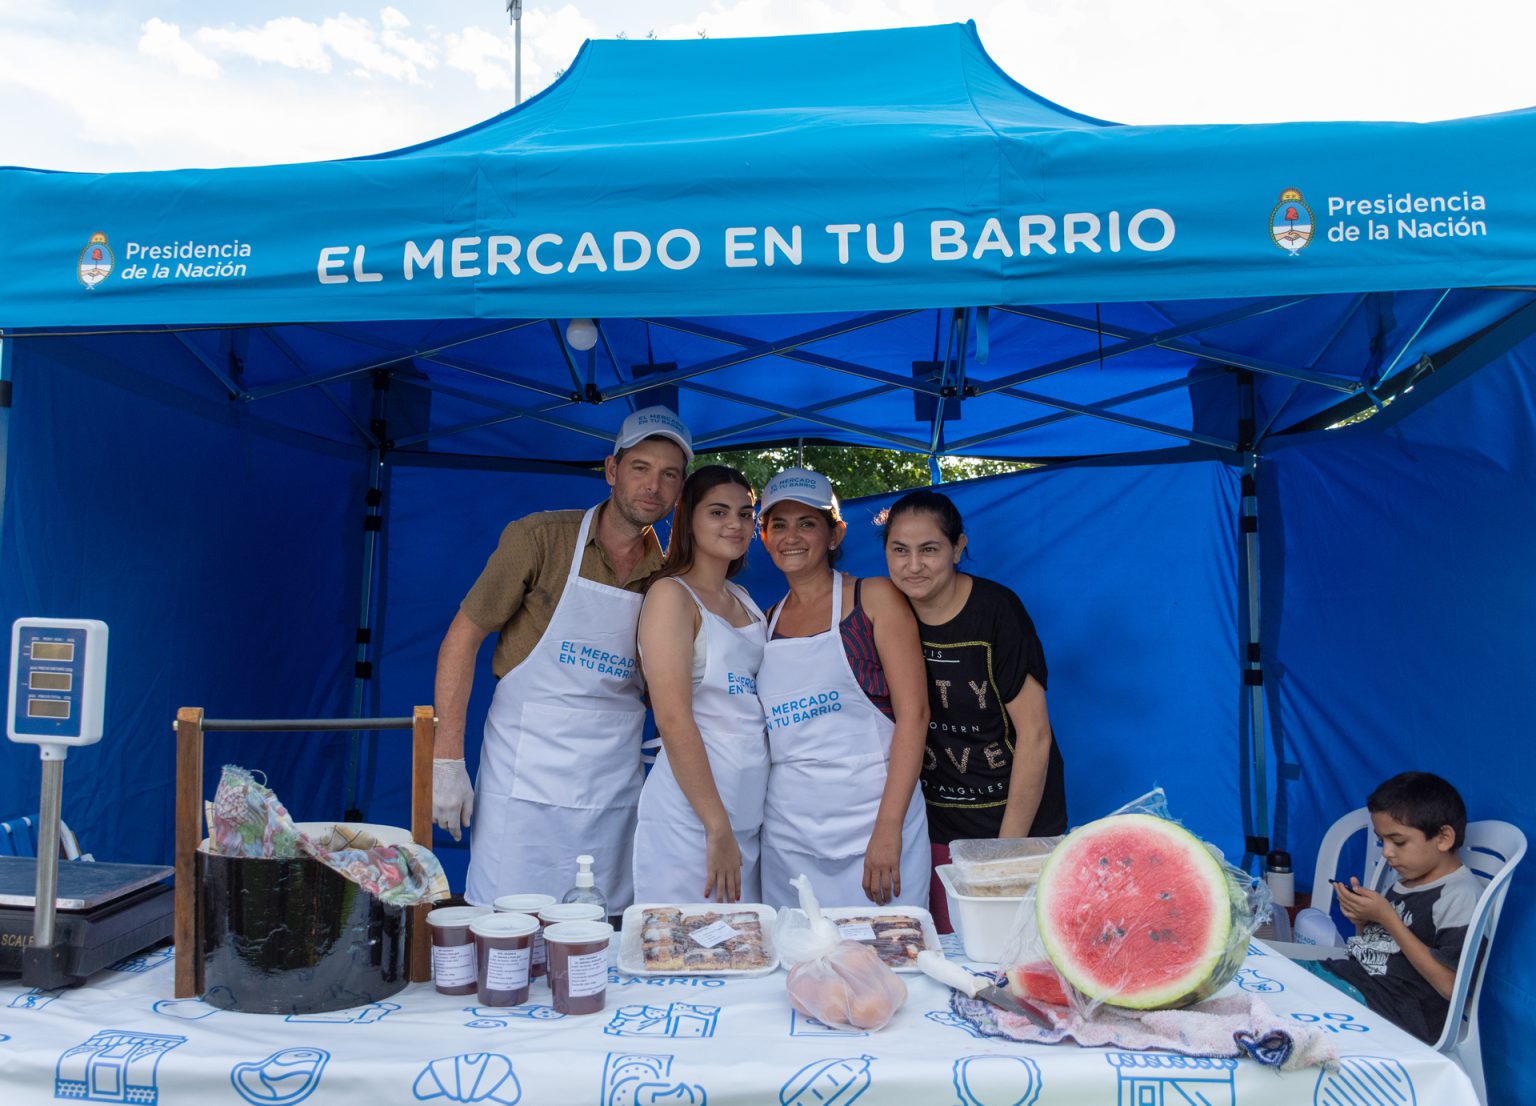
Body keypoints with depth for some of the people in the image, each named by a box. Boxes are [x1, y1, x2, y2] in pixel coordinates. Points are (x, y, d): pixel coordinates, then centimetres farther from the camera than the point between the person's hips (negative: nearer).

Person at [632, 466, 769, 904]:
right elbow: (674, 721, -15)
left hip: (750, 814, 7)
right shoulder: (671, 594, -8)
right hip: (689, 816, -7)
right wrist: (718, 828, -17)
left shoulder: (744, 601, 14)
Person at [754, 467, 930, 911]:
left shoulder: (874, 598, -1)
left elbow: (913, 713, -8)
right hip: (787, 834, 4)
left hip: (872, 820, -4)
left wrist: (889, 829, -15)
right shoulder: (767, 623, 12)